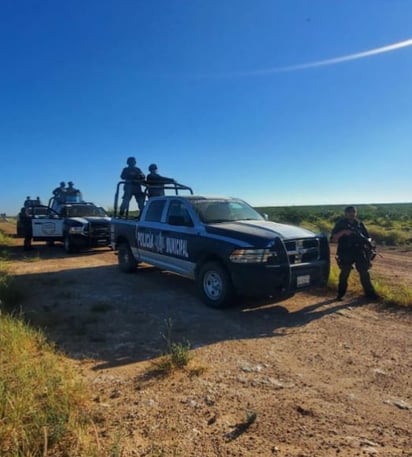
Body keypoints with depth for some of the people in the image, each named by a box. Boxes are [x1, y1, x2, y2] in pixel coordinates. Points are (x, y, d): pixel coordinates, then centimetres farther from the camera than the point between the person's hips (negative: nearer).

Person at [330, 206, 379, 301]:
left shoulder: (359, 224, 11)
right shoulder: (340, 224, 0)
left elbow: (367, 237, 16)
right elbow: (333, 239, -8)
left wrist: (367, 241, -7)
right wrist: (343, 232, -22)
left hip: (359, 253, 3)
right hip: (345, 253, -3)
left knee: (364, 273, 4)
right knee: (344, 274, 4)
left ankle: (370, 293, 16)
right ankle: (340, 294, 18)